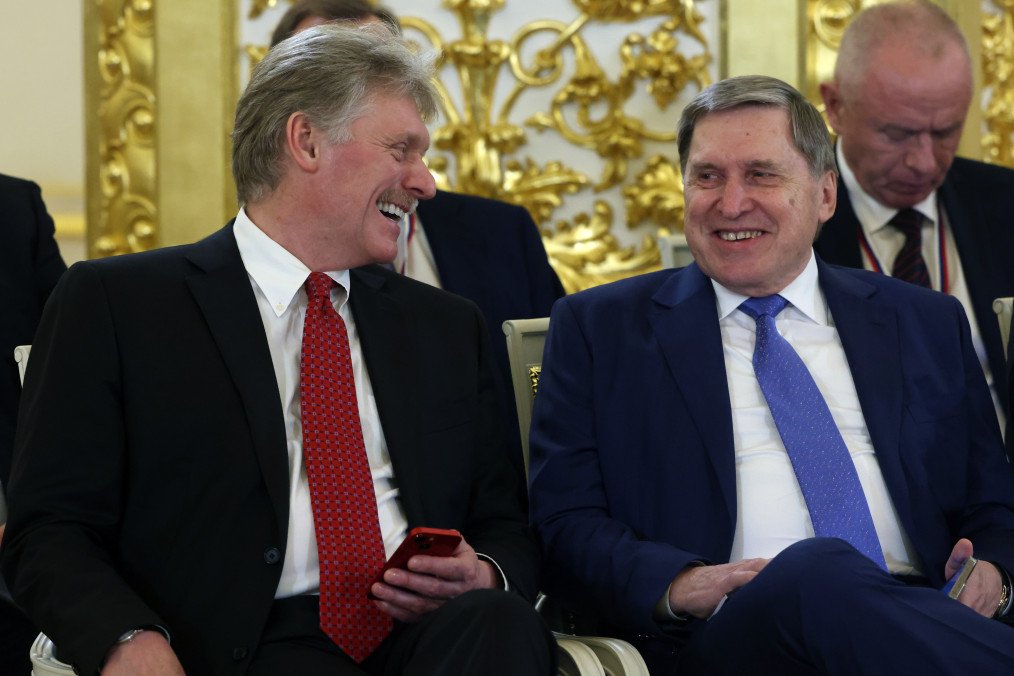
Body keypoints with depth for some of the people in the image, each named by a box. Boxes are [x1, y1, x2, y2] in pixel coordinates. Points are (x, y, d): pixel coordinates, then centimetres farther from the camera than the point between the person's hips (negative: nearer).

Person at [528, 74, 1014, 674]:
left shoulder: (928, 324, 22)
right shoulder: (599, 328, 14)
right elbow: (562, 524, 6)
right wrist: (676, 586, -15)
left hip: (923, 618, 1)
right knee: (814, 575, -36)